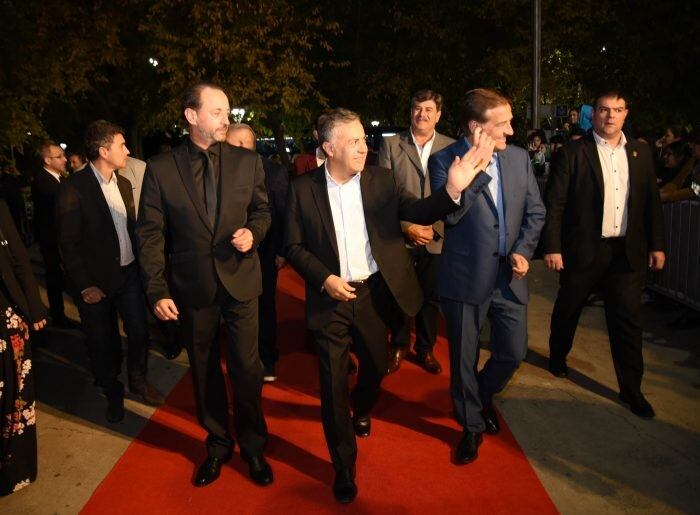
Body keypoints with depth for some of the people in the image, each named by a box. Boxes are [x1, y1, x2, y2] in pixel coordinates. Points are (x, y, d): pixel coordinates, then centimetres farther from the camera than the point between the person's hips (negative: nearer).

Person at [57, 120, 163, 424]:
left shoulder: (123, 183, 5)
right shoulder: (74, 188, -14)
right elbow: (68, 243, -13)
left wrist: (141, 263, 3)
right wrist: (85, 286, -14)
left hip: (129, 273, 5)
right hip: (97, 281, -5)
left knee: (139, 333, 10)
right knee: (102, 342, 11)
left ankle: (137, 381, 36)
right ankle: (112, 393, 33)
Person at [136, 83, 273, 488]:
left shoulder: (248, 162, -2)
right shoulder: (161, 168, -5)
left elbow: (263, 210, 10)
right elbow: (150, 234, -4)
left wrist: (253, 232, -12)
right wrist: (157, 290, -9)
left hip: (240, 280, 0)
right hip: (192, 287, 0)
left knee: (246, 367, 4)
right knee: (205, 371, 15)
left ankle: (253, 446, 28)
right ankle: (218, 444, 37)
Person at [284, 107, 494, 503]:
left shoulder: (382, 180, -2)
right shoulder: (303, 188, -6)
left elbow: (420, 213, -10)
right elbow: (294, 246, -3)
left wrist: (453, 189, -28)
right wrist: (324, 279, -16)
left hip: (374, 293, 2)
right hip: (331, 297, -2)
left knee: (377, 366, 19)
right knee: (333, 384, 4)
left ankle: (362, 409, 56)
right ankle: (344, 466, 23)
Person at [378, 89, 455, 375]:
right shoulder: (391, 144, 1)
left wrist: (436, 228, -8)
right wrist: (406, 227, -10)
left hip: (437, 239, 1)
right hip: (400, 237, 0)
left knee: (430, 297, 10)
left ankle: (425, 349, 29)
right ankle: (398, 346, 30)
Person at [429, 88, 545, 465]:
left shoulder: (519, 157, 4)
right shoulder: (444, 160, -10)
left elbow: (535, 211, 9)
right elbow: (449, 213, -23)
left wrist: (523, 251, -5)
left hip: (510, 277, 4)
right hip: (466, 278, -4)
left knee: (513, 352, 12)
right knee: (464, 360, 10)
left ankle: (483, 396, 44)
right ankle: (471, 425, 34)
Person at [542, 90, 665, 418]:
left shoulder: (641, 153, 7)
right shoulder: (572, 153, -6)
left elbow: (652, 202, 11)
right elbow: (553, 204, -9)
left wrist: (657, 245, 8)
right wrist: (552, 247, -13)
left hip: (628, 252, 3)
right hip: (583, 251, -3)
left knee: (627, 320, 5)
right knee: (567, 310, 15)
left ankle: (631, 388, 17)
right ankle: (558, 356, 41)